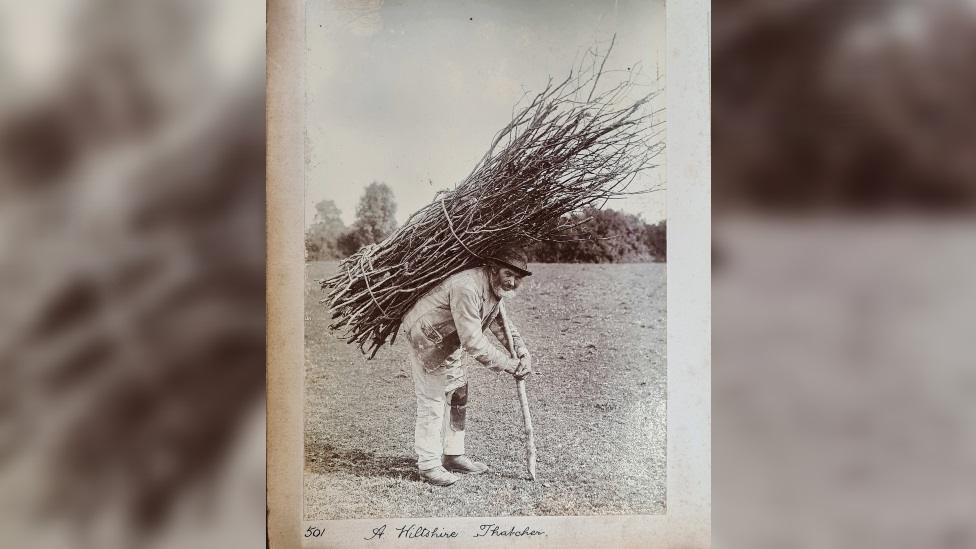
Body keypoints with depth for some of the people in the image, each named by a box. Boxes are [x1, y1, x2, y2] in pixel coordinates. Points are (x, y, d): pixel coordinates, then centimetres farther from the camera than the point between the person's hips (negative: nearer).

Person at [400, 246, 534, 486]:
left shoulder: (496, 289, -2)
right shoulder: (467, 288, -33)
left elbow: (500, 322, 11)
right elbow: (473, 340, -34)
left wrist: (522, 352, -4)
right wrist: (506, 364, -27)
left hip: (451, 343, 10)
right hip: (427, 338, -10)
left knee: (458, 395, 15)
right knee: (432, 402, -7)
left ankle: (453, 455, 28)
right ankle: (429, 465, 4)